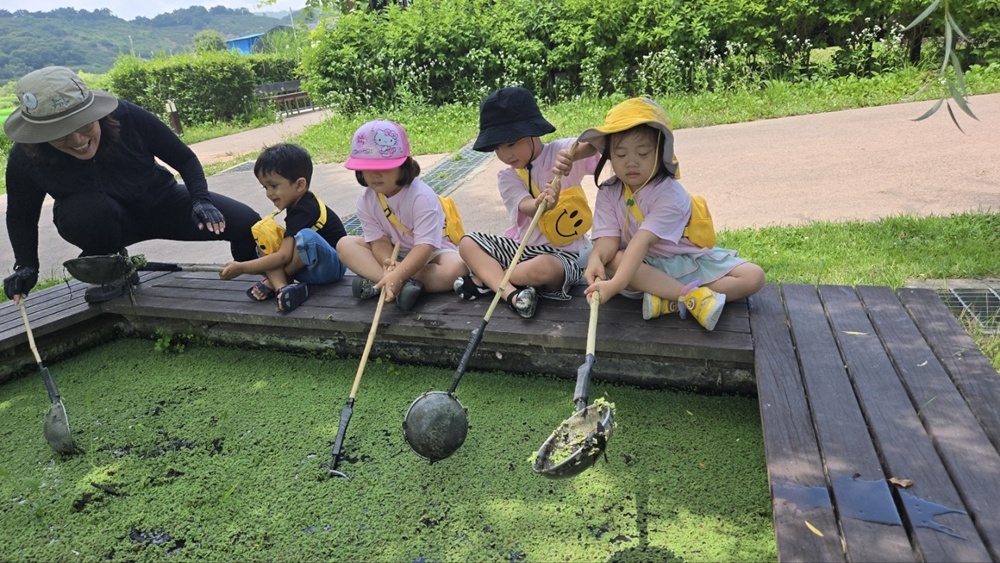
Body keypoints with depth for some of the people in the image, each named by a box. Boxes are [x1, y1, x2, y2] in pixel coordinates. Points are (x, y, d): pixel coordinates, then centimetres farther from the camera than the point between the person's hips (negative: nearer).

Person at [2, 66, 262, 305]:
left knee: (247, 224, -19)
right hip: (101, 222, 0)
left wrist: (200, 201, -29)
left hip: (160, 203, 0)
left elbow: (185, 159, -14)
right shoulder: (26, 158, -23)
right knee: (86, 209, -38)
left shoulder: (128, 117, -29)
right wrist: (26, 266, -18)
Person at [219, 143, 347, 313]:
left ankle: (273, 282, -16)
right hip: (311, 269, 10)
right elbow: (285, 249, 11)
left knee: (307, 236, -37)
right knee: (266, 245, 1)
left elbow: (283, 256, -26)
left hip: (333, 266, -10)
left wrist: (241, 268, -22)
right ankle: (281, 287, -22)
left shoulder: (304, 211, -22)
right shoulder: (298, 204, 6)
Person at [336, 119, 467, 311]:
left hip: (431, 253, -4)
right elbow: (379, 240, -10)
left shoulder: (422, 196, -25)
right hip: (394, 254, 5)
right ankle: (405, 284, -31)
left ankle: (375, 281, -30)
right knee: (345, 244, -13)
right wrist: (388, 263, -34)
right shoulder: (366, 201, -8)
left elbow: (425, 246, -31)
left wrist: (397, 275, -44)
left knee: (456, 268, -36)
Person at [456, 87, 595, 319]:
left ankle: (487, 278, -11)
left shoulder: (562, 151, -7)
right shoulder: (506, 177, 2)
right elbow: (526, 207, -19)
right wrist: (540, 205, -43)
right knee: (467, 243, -8)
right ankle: (511, 293, -26)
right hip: (521, 246, 5)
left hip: (563, 252, -5)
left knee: (543, 269, -38)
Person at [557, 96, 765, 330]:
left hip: (689, 262, -1)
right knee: (610, 260, -32)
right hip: (642, 267, 2)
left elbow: (642, 242, -35)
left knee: (753, 277, -19)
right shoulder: (608, 193, -6)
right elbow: (609, 239, -17)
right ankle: (691, 295, -31)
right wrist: (596, 258, -42)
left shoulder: (670, 195, -21)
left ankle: (670, 302, -32)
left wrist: (616, 284, -47)